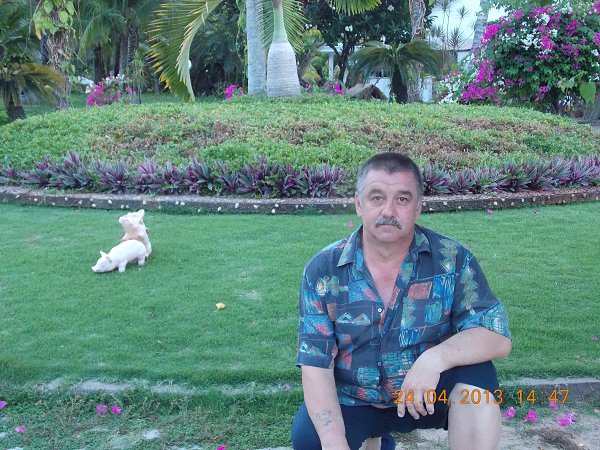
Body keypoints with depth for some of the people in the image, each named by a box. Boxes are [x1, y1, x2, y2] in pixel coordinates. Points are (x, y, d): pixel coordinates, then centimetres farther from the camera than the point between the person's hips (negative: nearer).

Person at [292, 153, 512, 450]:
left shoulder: (452, 260, -13)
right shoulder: (322, 270, -12)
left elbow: (499, 338, -16)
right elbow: (315, 365, -13)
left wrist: (437, 358, -36)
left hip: (428, 396, -1)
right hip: (352, 401, 2)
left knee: (476, 371, -29)